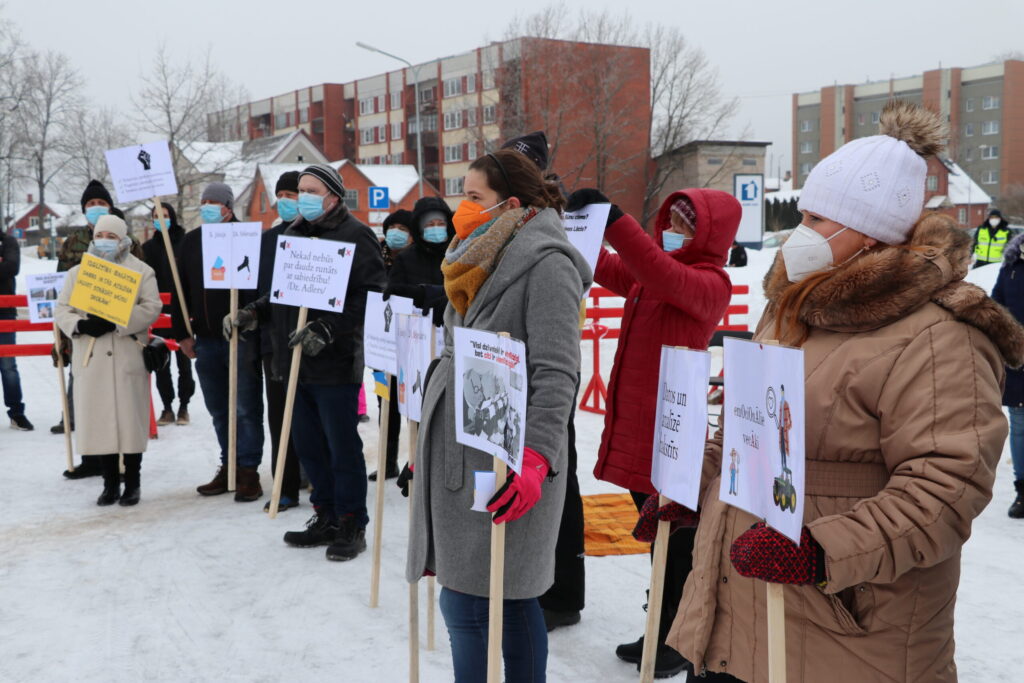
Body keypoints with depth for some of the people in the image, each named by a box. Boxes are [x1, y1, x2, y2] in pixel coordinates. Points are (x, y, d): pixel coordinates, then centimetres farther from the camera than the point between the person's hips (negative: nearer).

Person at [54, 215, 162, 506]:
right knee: (98, 420, 3)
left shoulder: (141, 271, 5)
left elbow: (151, 308, -7)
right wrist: (80, 325, -12)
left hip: (128, 358, -3)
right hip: (90, 359, 3)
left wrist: (114, 322, -17)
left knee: (130, 420, -1)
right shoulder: (77, 273, 15)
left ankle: (132, 483, 11)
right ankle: (110, 483, 14)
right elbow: (63, 309, 10)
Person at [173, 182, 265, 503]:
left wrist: (247, 328, -18)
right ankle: (229, 467, 24)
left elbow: (256, 287, -12)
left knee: (246, 407, -2)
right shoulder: (190, 241, 13)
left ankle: (248, 471, 5)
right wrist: (182, 332, 10)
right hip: (206, 338, 6)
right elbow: (181, 290, 16)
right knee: (218, 409, 13)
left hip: (240, 337, -6)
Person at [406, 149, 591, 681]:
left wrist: (534, 460, -27)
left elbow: (556, 373, -19)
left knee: (468, 604, -6)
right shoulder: (484, 260, 17)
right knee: (508, 596, 13)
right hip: (457, 448, 9)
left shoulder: (546, 263, -11)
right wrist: (431, 438, 24)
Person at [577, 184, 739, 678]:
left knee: (679, 542, 4)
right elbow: (605, 268, 13)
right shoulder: (648, 271, 12)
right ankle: (664, 632, 31)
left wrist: (614, 220, -39)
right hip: (636, 421, 9)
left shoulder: (710, 284, -14)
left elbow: (664, 277, -33)